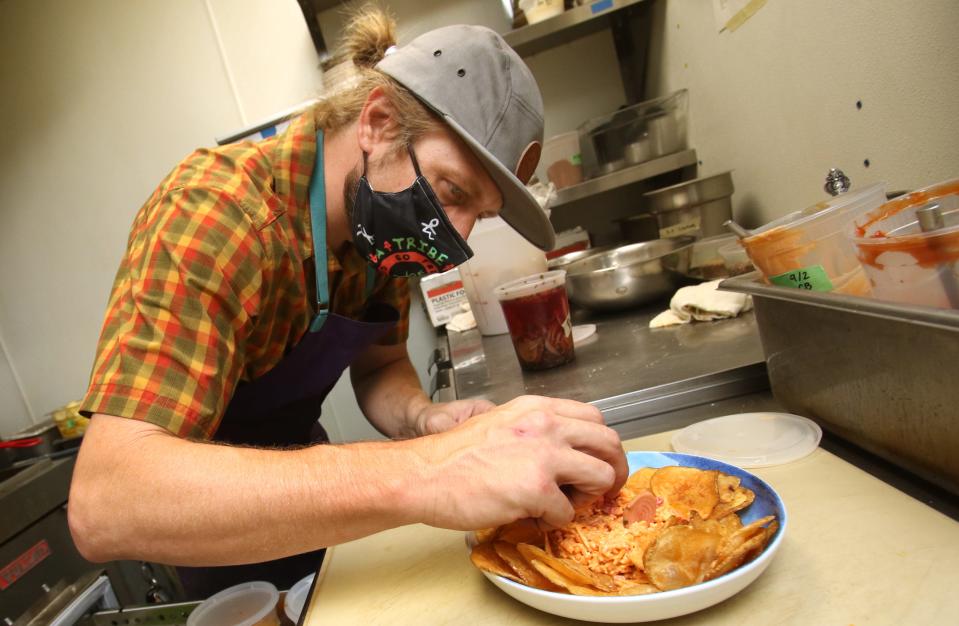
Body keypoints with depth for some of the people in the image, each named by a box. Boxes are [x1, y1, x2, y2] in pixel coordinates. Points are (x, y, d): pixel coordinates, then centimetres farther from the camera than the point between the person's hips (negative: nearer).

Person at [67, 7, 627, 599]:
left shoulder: (379, 221, -14)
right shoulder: (216, 214, -34)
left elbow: (380, 366, -3)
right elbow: (102, 504, -43)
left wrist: (422, 418, -26)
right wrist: (420, 473, -52)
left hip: (301, 471, 6)